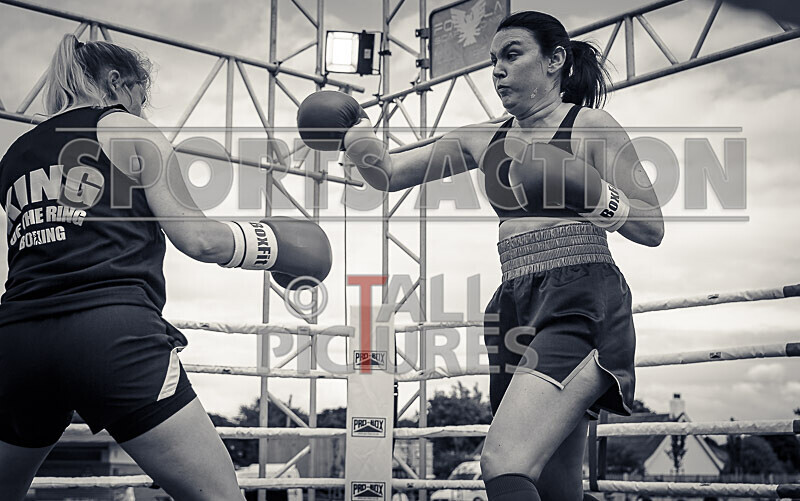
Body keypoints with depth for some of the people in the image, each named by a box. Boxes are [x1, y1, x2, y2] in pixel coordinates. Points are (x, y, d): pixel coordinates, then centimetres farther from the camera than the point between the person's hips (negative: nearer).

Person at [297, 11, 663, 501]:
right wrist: (353, 129, -3)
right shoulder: (484, 141, 20)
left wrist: (594, 196, -15)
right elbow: (389, 173, 17)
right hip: (516, 309, 7)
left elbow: (653, 228, 2)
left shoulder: (591, 126, 4)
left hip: (583, 301, -6)